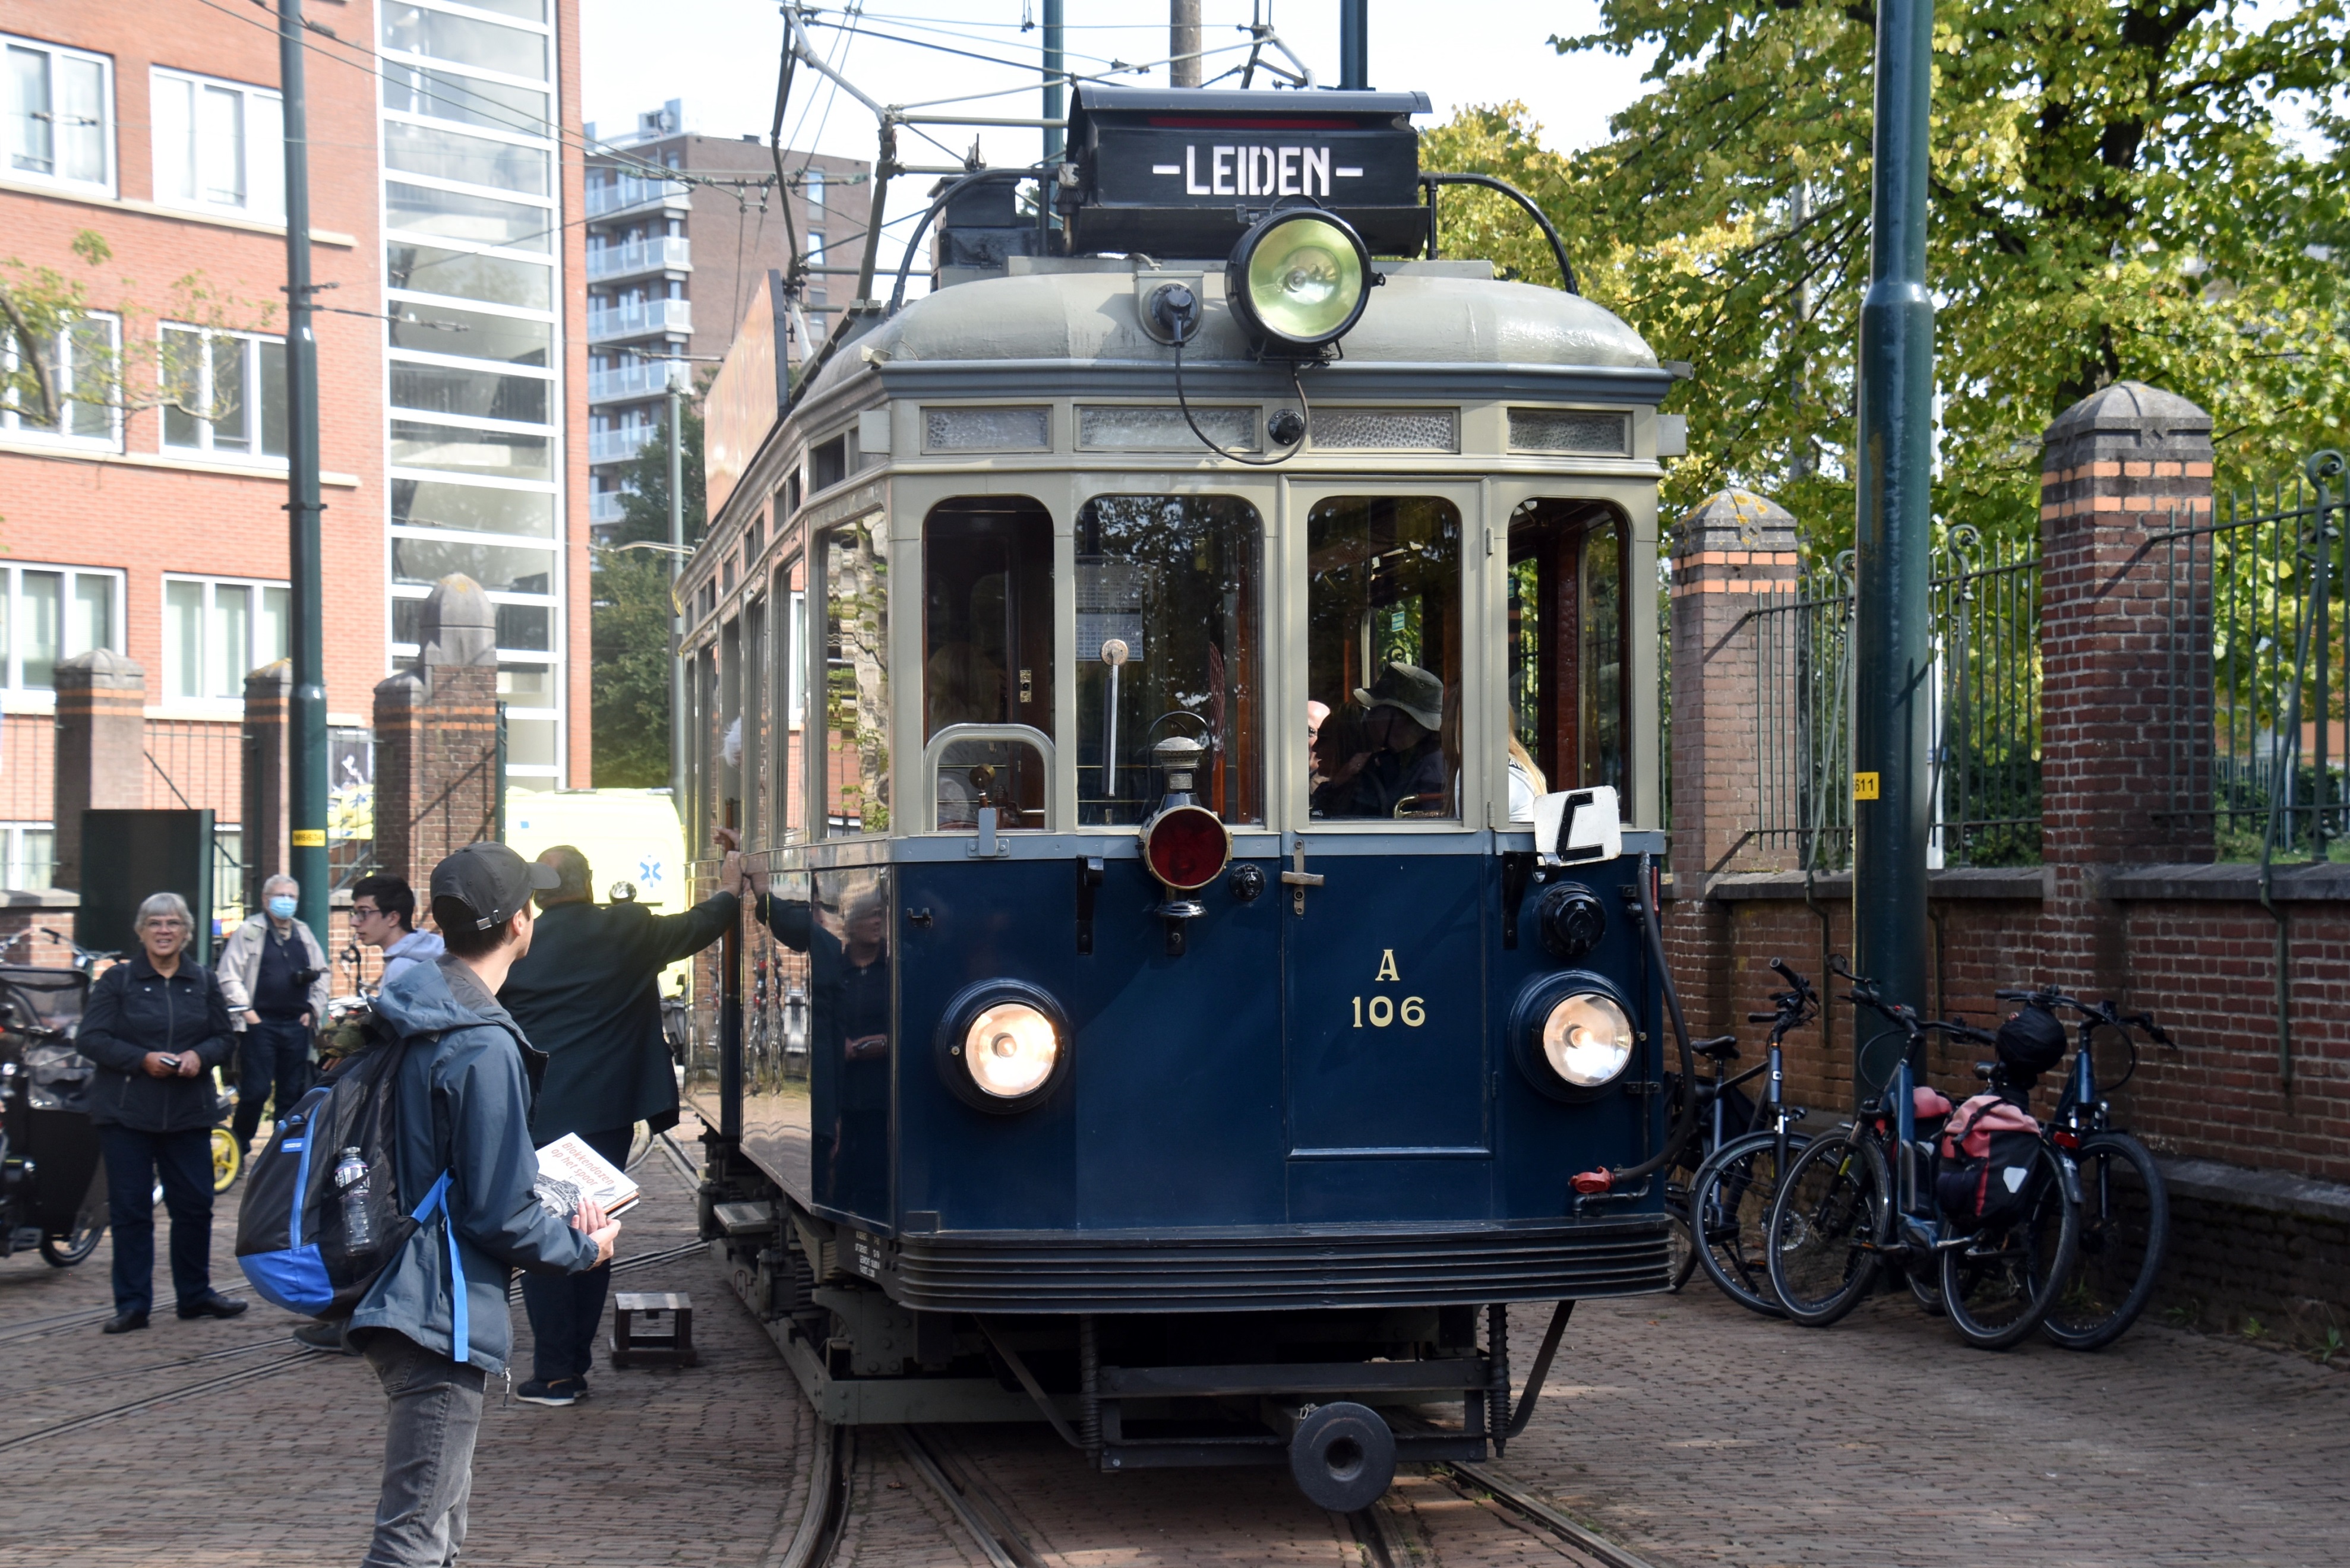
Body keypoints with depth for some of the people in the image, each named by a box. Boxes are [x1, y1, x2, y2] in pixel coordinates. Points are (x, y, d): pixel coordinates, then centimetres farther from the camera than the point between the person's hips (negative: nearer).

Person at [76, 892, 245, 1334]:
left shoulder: (204, 982, 10)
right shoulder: (117, 980, 0)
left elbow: (223, 1038, 12)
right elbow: (89, 1038, -5)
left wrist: (199, 1056, -10)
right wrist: (142, 1060, -16)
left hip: (188, 1112, 3)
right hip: (125, 1112, -3)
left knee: (195, 1205, 5)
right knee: (130, 1210, -1)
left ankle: (195, 1294, 19)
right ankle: (132, 1304, 6)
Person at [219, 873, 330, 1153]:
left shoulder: (304, 934, 15)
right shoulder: (250, 931, 0)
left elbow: (321, 973, 24)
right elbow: (229, 975, -3)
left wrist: (314, 1009, 12)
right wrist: (245, 1011, -10)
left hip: (296, 1025, 5)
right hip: (260, 1023, -5)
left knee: (292, 1093, 6)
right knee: (255, 1091, -9)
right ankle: (239, 1148, 4)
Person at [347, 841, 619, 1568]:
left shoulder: (410, 1013, 8)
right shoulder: (484, 1047, -21)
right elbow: (500, 1215, -19)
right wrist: (584, 1246, -1)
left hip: (403, 1290, 10)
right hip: (442, 1315, -10)